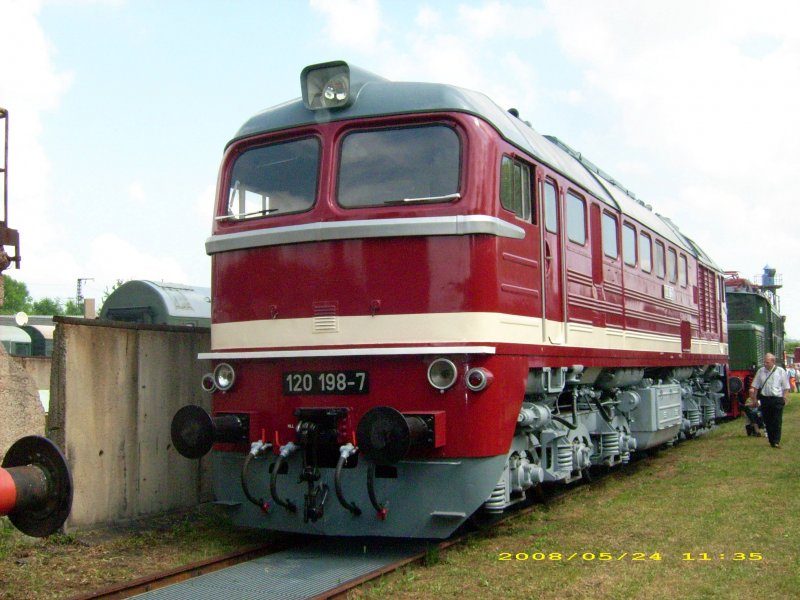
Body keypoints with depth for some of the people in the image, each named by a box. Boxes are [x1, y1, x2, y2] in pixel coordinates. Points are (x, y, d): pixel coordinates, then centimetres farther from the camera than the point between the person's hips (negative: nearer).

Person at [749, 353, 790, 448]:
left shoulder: (780, 371, 0)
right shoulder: (761, 371, 7)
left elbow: (786, 387, 3)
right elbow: (755, 386, 12)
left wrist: (785, 398, -3)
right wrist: (754, 398, 10)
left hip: (777, 399, -3)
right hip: (765, 398, 3)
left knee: (777, 422, -4)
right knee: (767, 421, 6)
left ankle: (776, 442, 0)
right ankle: (771, 441, 16)